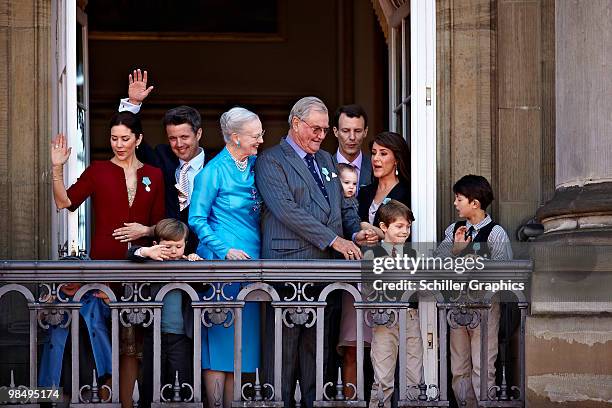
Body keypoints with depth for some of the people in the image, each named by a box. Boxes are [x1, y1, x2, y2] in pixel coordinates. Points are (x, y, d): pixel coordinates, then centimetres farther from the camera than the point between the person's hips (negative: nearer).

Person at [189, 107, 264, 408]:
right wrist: (226, 251, -17)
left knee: (241, 339, 8)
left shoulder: (254, 166, 12)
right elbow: (197, 219, -9)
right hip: (221, 260, -7)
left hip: (250, 260, 7)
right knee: (220, 337, -5)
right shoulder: (214, 171, -9)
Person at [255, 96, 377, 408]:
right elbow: (287, 210, -14)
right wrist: (334, 240, -17)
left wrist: (355, 233, 2)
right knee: (285, 342, -5)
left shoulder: (325, 160, 22)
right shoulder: (271, 161, -2)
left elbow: (342, 205, 25)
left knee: (316, 344, 6)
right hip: (290, 264, -7)